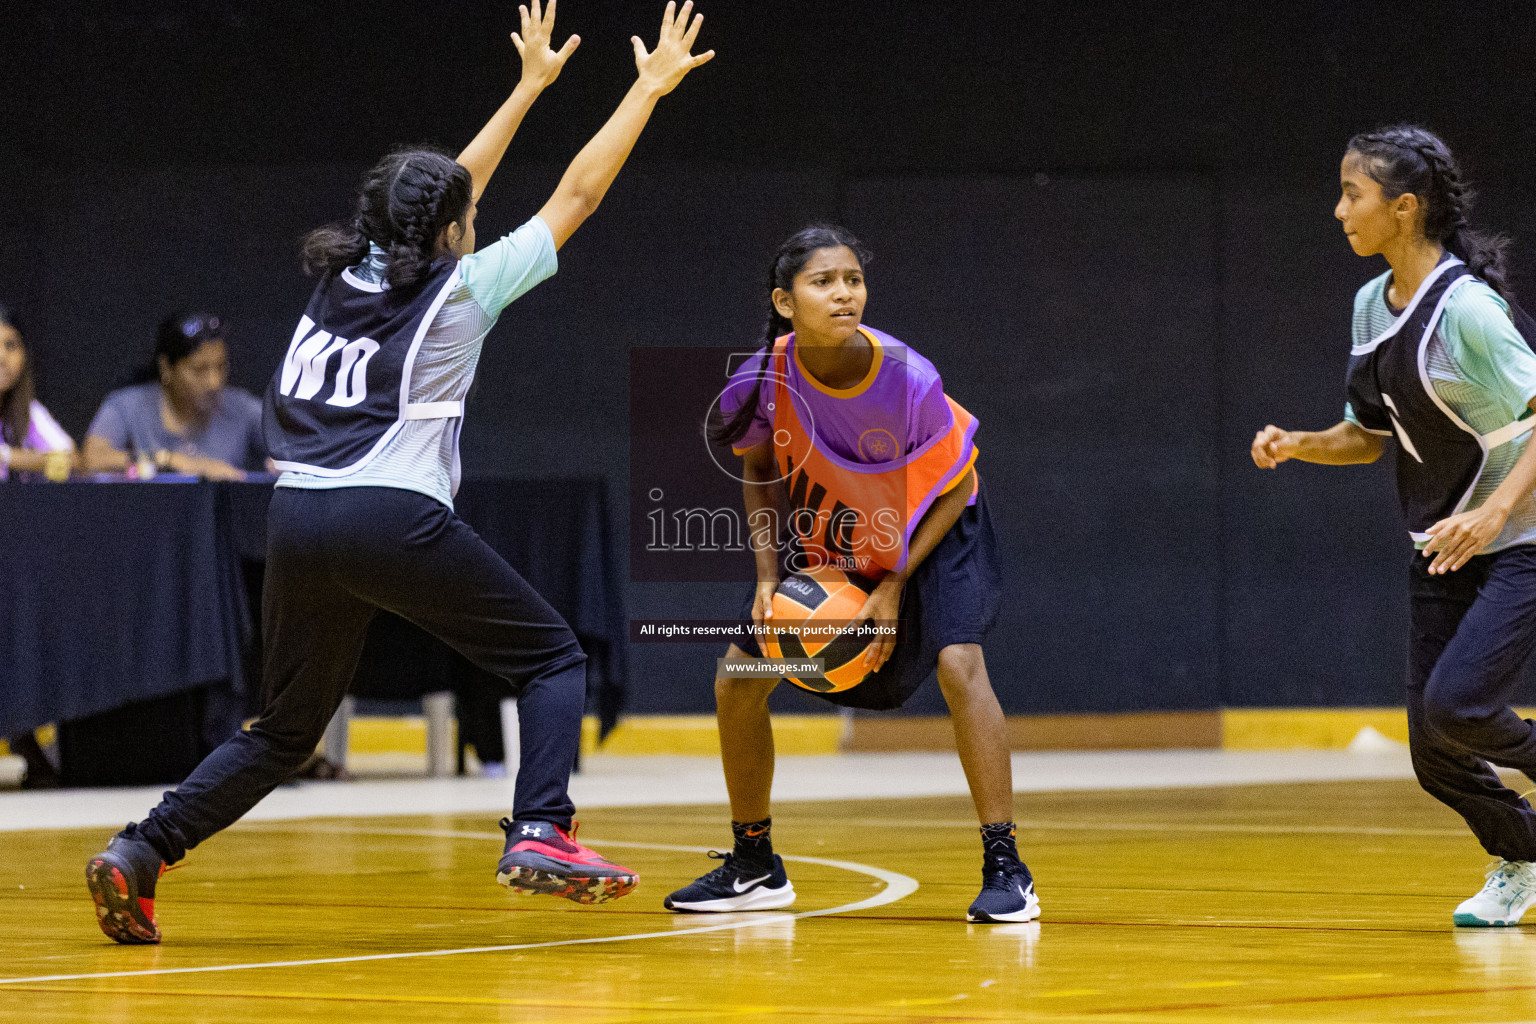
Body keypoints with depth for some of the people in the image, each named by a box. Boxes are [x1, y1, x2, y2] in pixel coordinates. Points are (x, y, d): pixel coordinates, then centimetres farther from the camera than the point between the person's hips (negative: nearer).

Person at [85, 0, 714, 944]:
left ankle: (140, 852, 1)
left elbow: (445, 194, 36)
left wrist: (532, 84, 45)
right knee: (553, 658, 9)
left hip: (298, 520, 6)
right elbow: (579, 194, 10)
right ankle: (541, 834, -12)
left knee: (286, 730, 17)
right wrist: (650, 87, 21)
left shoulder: (351, 270, 19)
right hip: (392, 517, -6)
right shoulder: (459, 288, 5)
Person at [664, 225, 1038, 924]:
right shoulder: (764, 380, -24)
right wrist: (769, 573, -11)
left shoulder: (908, 380, -32)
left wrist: (896, 584, -20)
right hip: (821, 535, 4)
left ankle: (1005, 870, -19)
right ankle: (755, 868, 19)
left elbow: (956, 485, -16)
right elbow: (762, 470, -2)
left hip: (930, 528, -4)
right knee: (737, 681, 0)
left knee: (958, 665, -26)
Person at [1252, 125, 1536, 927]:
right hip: (1442, 551, 7)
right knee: (1434, 756, 5)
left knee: (1454, 706, -24)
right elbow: (1370, 436, 16)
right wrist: (1297, 445, -3)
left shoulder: (1467, 305, -19)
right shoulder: (1372, 306, 6)